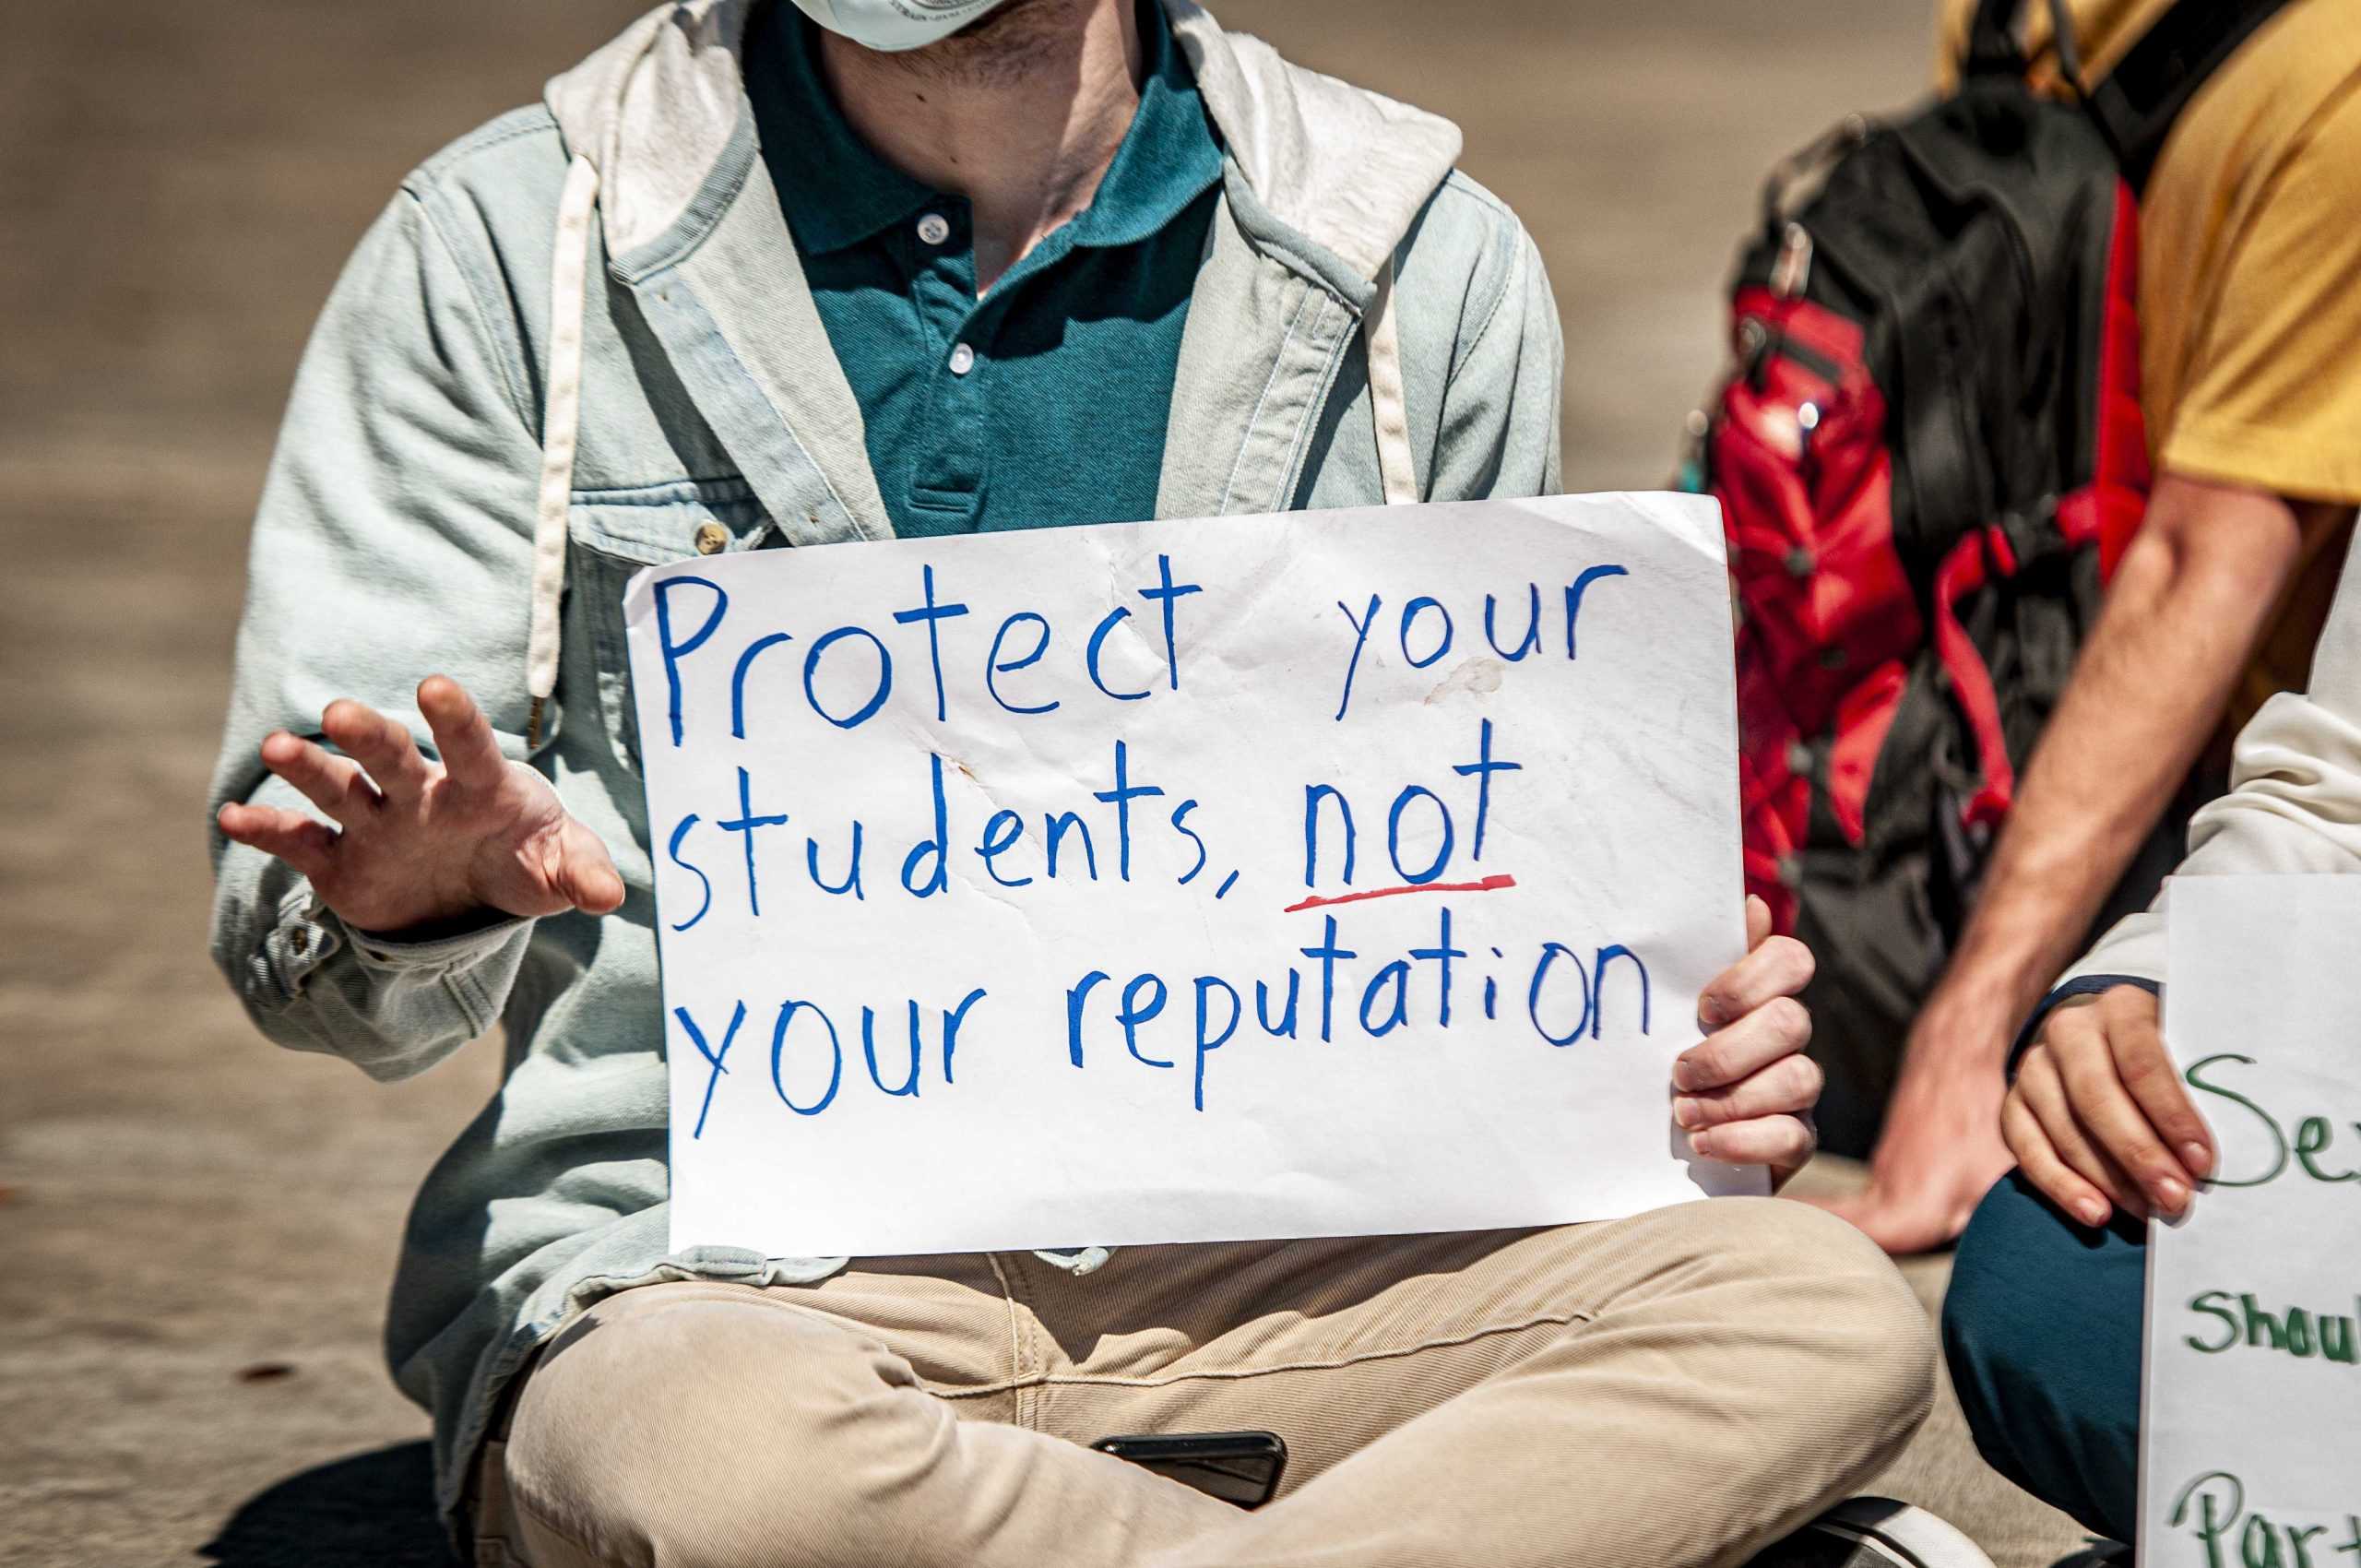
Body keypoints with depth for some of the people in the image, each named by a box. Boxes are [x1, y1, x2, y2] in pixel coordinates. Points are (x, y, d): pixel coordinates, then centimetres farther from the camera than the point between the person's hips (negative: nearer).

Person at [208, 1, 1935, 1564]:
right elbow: (292, 918, 1)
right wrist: (424, 896, -24)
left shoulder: (1429, 269, 6)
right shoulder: (507, 249, 1)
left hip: (1240, 1277, 2)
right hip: (714, 1284, -2)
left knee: (1825, 1319, -23)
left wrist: (1671, 1053, -6)